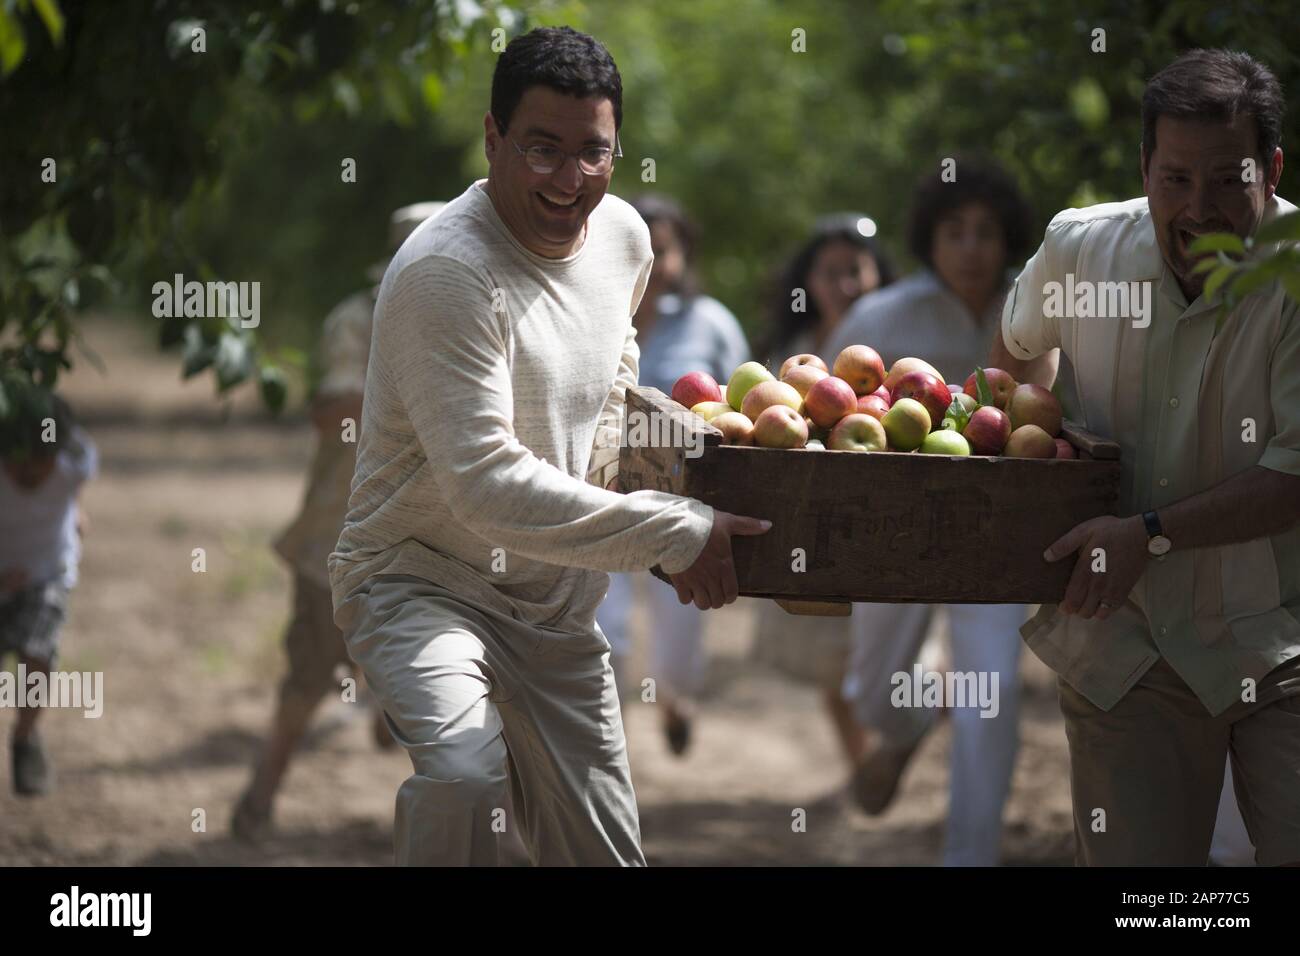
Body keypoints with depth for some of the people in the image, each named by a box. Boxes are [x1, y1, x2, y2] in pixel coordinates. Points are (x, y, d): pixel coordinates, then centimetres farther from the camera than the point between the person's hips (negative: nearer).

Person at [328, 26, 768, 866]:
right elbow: (488, 486, -28)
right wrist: (673, 533, -25)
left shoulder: (624, 237, 3)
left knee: (604, 849, 8)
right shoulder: (446, 270, -23)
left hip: (558, 601, 7)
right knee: (462, 776, -35)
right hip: (422, 581, -7)